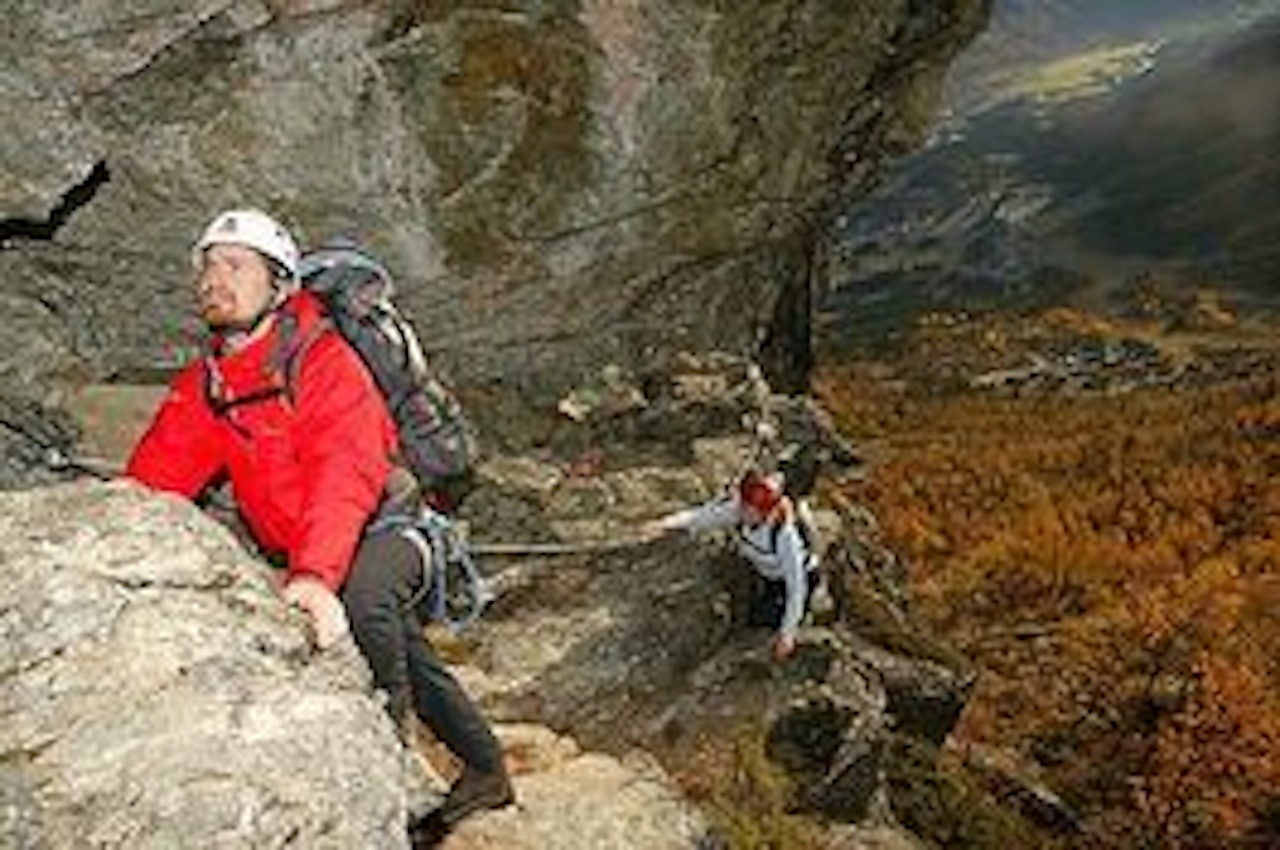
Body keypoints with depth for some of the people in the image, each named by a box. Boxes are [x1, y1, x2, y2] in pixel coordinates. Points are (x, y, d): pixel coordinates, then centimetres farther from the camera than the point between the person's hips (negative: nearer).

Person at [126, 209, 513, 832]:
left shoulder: (324, 362, -24)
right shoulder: (202, 386, 0)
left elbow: (344, 478, -37)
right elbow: (152, 479, -6)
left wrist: (315, 576, -50)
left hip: (385, 528, -7)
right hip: (304, 553, 7)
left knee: (361, 596, -37)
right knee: (408, 656, 16)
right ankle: (485, 773, 35)